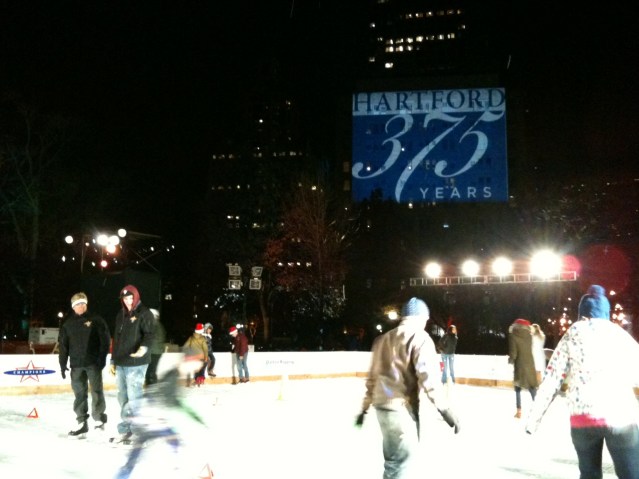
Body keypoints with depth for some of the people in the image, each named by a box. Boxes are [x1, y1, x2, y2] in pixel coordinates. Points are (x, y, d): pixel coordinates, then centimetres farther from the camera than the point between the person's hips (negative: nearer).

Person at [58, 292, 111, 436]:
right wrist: (63, 365, 6)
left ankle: (99, 418, 14)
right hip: (76, 364, 3)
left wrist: (102, 358, -12)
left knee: (96, 391, -1)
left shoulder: (96, 320, -1)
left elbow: (105, 340, -4)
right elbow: (62, 345, 10)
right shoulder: (68, 324, 9)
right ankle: (82, 423, 13)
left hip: (94, 363, -3)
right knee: (79, 393, 6)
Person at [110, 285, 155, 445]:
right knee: (123, 398, 11)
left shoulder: (144, 313, -5)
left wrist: (144, 348, -34)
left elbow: (149, 334, -15)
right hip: (121, 363, 7)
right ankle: (125, 431, 18)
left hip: (136, 363, -7)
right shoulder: (120, 315, 16)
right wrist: (113, 360, 20)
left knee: (133, 397, -8)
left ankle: (124, 430, -3)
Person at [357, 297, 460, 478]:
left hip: (382, 406, 8)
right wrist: (445, 410, -16)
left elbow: (373, 377, 19)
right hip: (402, 408, -8)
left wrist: (365, 407, 25)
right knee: (401, 464, -2)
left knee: (395, 459, 21)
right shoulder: (420, 338, -7)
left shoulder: (383, 339, 16)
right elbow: (428, 377, -18)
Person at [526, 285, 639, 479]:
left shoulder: (573, 333, 12)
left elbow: (552, 378, 6)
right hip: (621, 417, 0)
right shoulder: (619, 333, 14)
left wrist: (534, 418, 8)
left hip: (583, 418, 1)